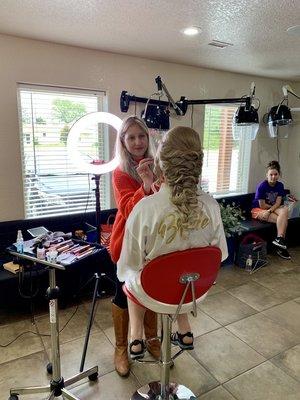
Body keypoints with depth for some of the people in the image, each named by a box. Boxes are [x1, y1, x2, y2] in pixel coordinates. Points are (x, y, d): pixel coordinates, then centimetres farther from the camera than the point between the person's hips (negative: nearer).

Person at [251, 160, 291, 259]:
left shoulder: (280, 185, -1)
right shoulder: (262, 186, -17)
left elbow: (278, 203, -9)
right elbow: (262, 205, -15)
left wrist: (269, 211, -25)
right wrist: (274, 206, -4)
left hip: (273, 209, 5)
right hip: (258, 210, -5)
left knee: (285, 210, -28)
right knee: (283, 220, -24)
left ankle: (279, 239, -27)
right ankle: (281, 244, -16)